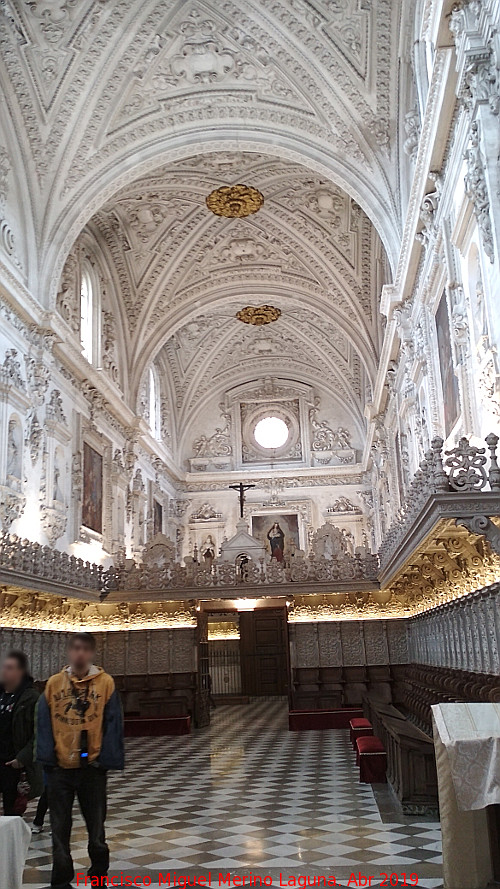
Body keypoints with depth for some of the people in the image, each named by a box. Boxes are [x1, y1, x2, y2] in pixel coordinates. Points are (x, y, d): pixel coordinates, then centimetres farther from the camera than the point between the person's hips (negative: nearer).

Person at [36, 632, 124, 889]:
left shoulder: (105, 682, -6)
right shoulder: (54, 683, 0)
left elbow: (113, 724, -6)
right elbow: (44, 723, 1)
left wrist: (106, 759, -11)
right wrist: (47, 757, -7)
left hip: (92, 767, -1)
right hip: (60, 768, 1)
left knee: (96, 829, 13)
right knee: (60, 829, 11)